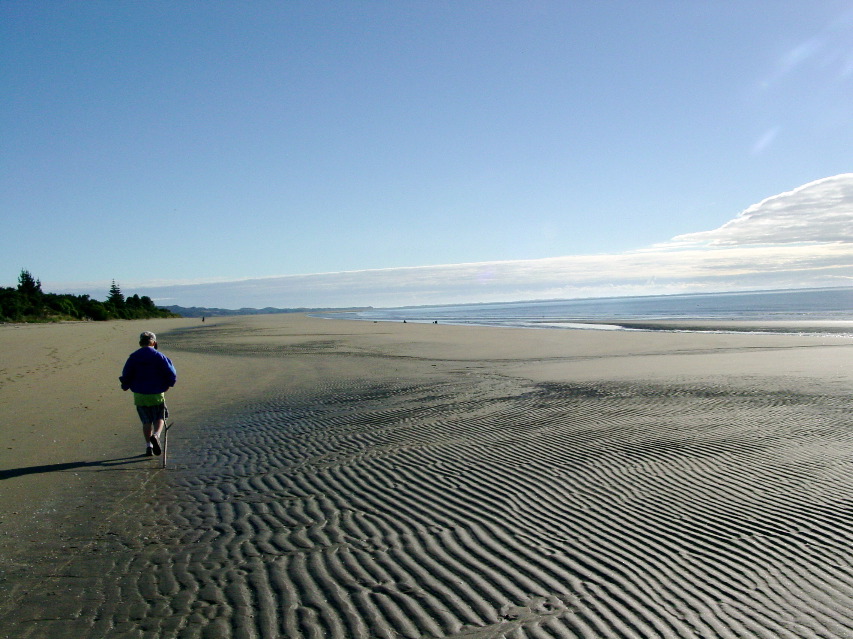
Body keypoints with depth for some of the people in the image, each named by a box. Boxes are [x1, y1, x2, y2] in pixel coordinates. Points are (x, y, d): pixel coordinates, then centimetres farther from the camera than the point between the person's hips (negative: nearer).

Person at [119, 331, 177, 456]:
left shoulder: (133, 357, 0)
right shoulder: (158, 356, -6)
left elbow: (125, 375, -1)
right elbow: (171, 373, -9)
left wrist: (125, 386, 19)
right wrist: (167, 385, 9)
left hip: (139, 395, 2)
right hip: (157, 394, -2)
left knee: (146, 421, 14)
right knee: (159, 418, 12)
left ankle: (148, 446, 13)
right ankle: (156, 435, -15)